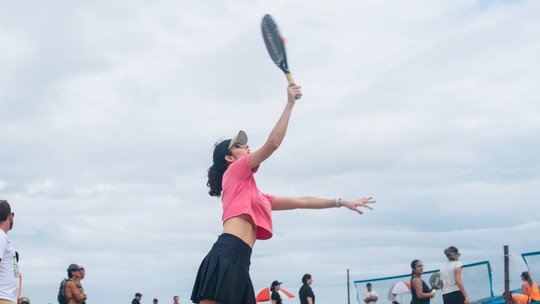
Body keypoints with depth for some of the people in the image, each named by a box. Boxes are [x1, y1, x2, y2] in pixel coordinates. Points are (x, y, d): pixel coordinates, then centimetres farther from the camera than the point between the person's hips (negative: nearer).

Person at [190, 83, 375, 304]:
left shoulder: (256, 195, 31)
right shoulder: (234, 172, 10)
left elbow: (300, 202, 35)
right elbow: (272, 143, -1)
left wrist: (342, 202, 38)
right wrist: (290, 103, 5)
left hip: (239, 263, 9)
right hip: (226, 257, -9)